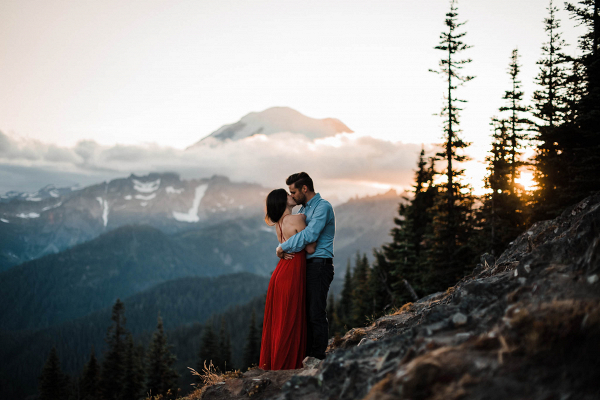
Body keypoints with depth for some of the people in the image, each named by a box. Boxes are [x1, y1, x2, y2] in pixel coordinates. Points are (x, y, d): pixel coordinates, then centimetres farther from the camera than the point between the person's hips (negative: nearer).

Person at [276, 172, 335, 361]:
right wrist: (283, 249, -8)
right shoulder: (303, 209, 19)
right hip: (305, 265, 9)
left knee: (316, 314, -7)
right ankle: (305, 354, 18)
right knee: (304, 312, 11)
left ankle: (318, 357, -1)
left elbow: (309, 235, -23)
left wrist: (283, 247, -14)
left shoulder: (323, 206, -11)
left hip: (319, 265, -9)